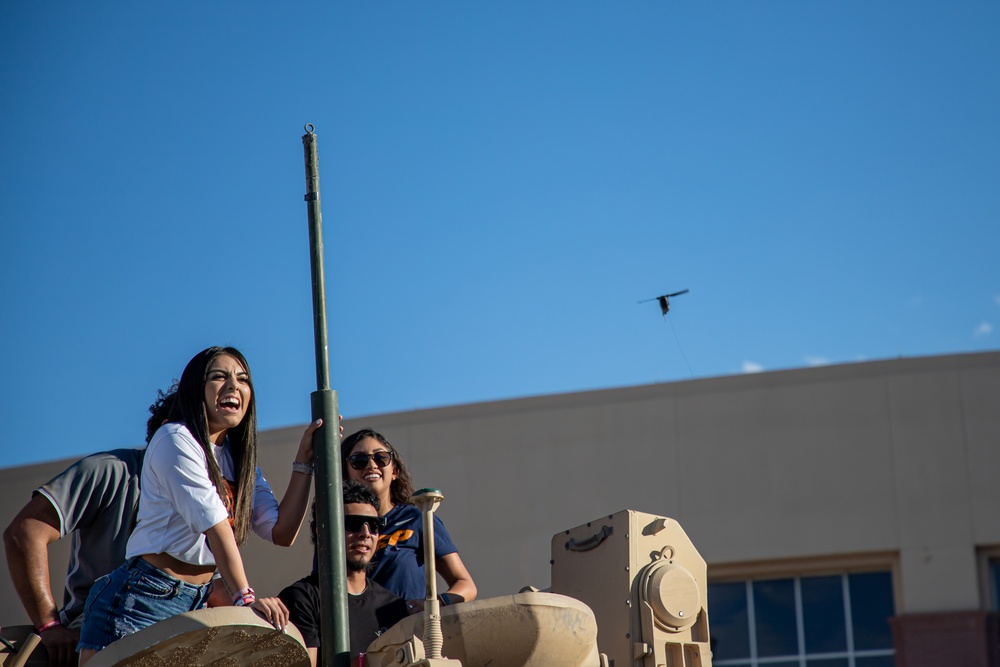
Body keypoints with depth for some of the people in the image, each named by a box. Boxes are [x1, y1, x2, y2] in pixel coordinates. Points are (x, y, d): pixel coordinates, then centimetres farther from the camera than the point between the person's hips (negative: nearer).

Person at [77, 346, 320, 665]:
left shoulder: (239, 459, 15)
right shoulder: (175, 439, -7)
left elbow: (282, 532, 5)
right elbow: (214, 523, -16)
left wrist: (304, 460, 1)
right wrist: (245, 597, -23)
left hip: (196, 603, 7)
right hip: (146, 598, -7)